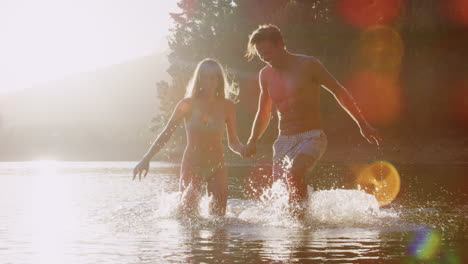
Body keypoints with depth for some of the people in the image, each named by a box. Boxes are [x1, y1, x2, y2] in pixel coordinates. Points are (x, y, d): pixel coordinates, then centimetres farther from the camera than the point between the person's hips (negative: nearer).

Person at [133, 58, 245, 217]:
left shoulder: (226, 106, -1)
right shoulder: (188, 104, -4)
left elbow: (233, 142, 3)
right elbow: (166, 134, -4)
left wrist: (244, 150, -21)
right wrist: (146, 159, -13)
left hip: (217, 168, 1)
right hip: (191, 167, -1)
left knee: (219, 217, -4)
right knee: (188, 214, -6)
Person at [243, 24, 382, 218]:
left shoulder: (307, 65, -6)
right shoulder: (266, 75, 10)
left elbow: (339, 92, 0)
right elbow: (263, 113, 25)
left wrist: (362, 124, 1)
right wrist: (253, 141, 14)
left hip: (312, 137, -6)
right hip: (284, 141, 6)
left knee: (294, 173, -32)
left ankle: (301, 214, -15)